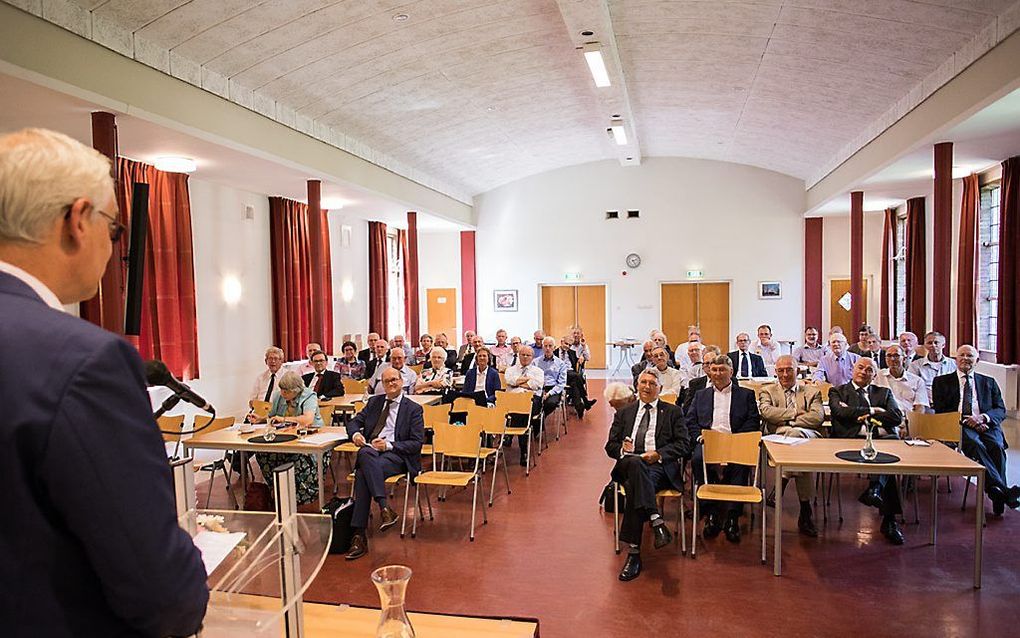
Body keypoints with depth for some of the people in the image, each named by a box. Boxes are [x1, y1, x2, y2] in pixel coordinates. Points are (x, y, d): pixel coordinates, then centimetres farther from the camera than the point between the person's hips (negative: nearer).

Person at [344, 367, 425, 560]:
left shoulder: (414, 409, 7)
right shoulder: (374, 402, 21)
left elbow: (416, 443, 0)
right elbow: (354, 421, 21)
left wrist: (389, 445, -13)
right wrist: (355, 434, -4)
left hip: (396, 456, -3)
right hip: (370, 452, 4)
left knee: (363, 474, -32)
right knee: (365, 453, -35)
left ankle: (359, 535, -29)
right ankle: (384, 509, -40)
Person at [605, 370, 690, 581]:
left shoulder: (672, 412, 16)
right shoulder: (624, 413, 23)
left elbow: (684, 444, 6)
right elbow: (610, 445, 16)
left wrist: (658, 454, -10)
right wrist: (622, 449, -9)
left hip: (660, 466, -2)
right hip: (629, 464, 2)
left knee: (634, 488, -34)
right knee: (635, 463, -37)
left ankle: (634, 552, -34)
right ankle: (657, 522, -42)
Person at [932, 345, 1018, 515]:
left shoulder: (989, 382, 25)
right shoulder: (942, 381, 17)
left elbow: (1001, 410, 13)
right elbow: (940, 411, 6)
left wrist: (983, 417, -9)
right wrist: (964, 420, -10)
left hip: (986, 425, 2)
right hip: (958, 425, -2)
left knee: (997, 446, -31)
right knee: (975, 444, -35)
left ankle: (998, 496, -31)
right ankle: (1003, 490, -40)